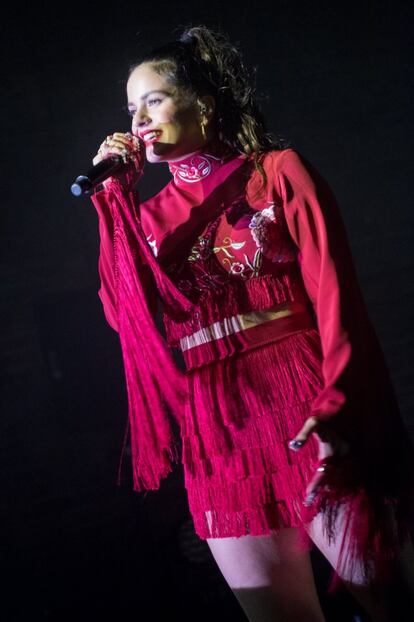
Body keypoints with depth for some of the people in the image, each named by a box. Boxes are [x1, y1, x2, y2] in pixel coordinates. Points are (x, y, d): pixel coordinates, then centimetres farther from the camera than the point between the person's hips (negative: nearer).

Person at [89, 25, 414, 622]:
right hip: (218, 438, 3)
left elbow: (335, 291, -4)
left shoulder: (279, 171, 6)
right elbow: (123, 312, 1)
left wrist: (338, 405, -17)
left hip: (307, 417, -3)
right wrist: (115, 196, 2)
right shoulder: (152, 214, 17)